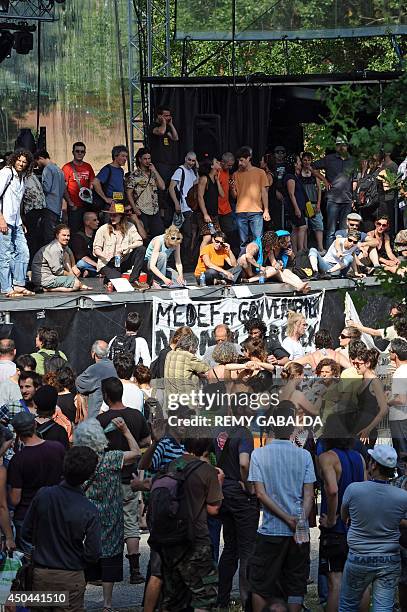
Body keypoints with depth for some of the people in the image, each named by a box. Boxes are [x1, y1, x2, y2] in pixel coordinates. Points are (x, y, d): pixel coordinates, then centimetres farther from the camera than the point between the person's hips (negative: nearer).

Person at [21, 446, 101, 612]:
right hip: (70, 579, -3)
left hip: (40, 574, 3)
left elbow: (26, 533, -1)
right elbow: (93, 554, -13)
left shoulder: (43, 495, -11)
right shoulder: (89, 511, -17)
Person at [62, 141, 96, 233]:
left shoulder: (88, 167, 12)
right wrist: (70, 204, -11)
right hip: (74, 206, -4)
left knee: (86, 231, 4)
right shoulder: (67, 167, -2)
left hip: (87, 205, 4)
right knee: (74, 231, -5)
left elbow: (92, 184, 18)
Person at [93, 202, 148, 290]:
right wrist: (103, 255, -26)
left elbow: (139, 242, -5)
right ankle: (108, 281, 5)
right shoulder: (103, 229, -3)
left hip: (123, 262, 4)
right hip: (107, 264, -4)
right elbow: (96, 248, -3)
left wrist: (128, 247, -26)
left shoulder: (129, 227, 3)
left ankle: (133, 280, -17)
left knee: (141, 249, -19)